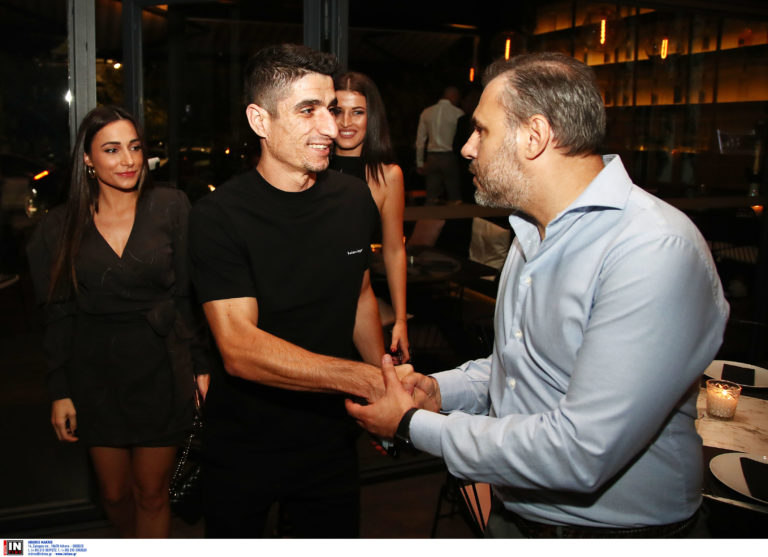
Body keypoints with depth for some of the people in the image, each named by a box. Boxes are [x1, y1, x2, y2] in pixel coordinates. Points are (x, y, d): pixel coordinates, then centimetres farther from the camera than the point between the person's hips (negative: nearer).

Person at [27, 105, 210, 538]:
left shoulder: (171, 207, -5)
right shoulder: (61, 226, 1)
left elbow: (192, 293, -3)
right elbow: (58, 315, 4)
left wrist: (202, 368, -5)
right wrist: (60, 391, 3)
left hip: (161, 368, -2)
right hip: (96, 371, 2)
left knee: (151, 491, 7)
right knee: (114, 492, 14)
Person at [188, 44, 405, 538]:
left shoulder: (355, 199, -3)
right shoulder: (220, 216, -18)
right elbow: (240, 349, -26)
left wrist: (387, 380, -1)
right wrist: (362, 378, -34)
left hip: (331, 439, 3)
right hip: (242, 447, -3)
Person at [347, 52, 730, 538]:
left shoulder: (656, 252, -26)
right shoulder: (536, 232, 3)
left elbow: (581, 454, -31)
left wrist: (415, 425, -21)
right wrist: (440, 391, -4)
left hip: (614, 532, -7)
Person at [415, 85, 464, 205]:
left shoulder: (426, 112, 8)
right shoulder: (458, 113, -4)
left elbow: (420, 140, 10)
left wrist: (420, 163, 15)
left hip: (432, 158, 4)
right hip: (450, 157, -4)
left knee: (431, 198, 5)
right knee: (455, 197, 1)